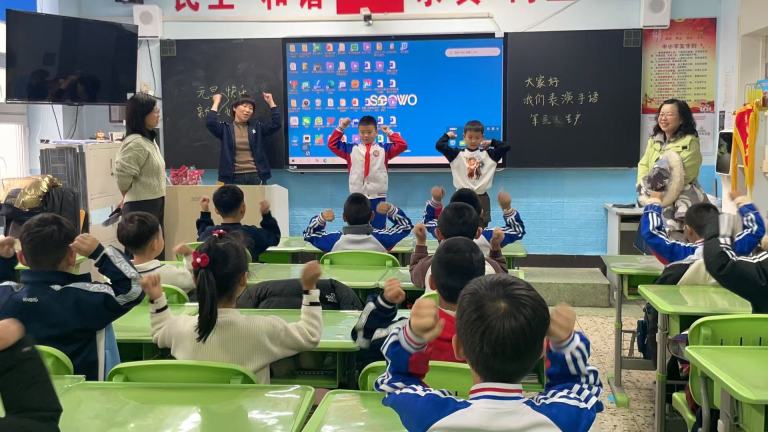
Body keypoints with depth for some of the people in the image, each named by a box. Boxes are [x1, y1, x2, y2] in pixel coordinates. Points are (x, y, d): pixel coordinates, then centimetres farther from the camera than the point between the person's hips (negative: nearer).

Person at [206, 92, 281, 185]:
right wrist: (216, 102, 0)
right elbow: (210, 123, -9)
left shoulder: (257, 127, 13)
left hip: (256, 176, 2)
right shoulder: (226, 128, 7)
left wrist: (271, 102, 5)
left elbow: (276, 124, 3)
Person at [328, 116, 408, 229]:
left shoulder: (384, 148, 6)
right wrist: (341, 128, 5)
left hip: (378, 196, -1)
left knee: (378, 229, 5)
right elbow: (332, 144, 9)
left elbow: (402, 145, -3)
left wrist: (390, 133, 3)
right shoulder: (351, 148, 8)